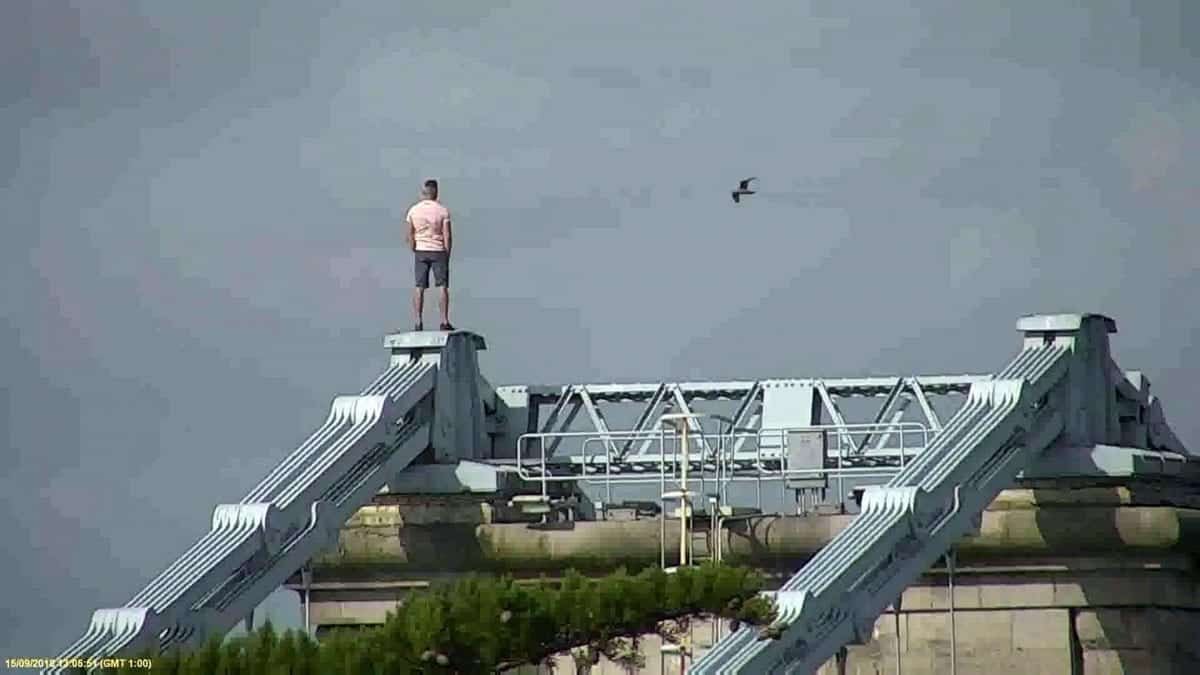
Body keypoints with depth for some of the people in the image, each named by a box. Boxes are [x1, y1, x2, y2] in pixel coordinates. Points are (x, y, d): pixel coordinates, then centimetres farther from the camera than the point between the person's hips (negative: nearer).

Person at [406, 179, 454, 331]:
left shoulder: (413, 210, -1)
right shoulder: (442, 211, -8)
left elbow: (410, 236, -1)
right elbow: (447, 236, -10)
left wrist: (414, 252, 10)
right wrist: (447, 255, -1)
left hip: (420, 250, 2)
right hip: (438, 250, -2)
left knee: (419, 288, 3)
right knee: (442, 287, 2)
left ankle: (419, 322, -2)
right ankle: (444, 322, -3)